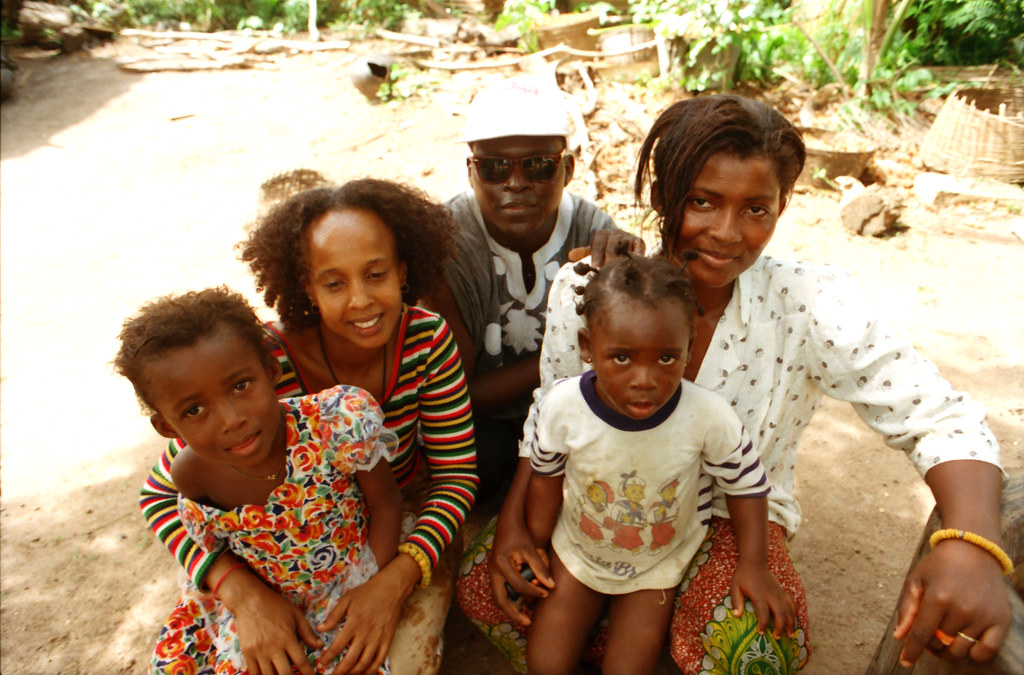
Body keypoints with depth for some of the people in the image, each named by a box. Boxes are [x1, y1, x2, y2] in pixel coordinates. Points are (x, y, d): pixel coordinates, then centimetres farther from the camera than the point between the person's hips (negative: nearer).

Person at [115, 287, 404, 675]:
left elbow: (385, 501, -16)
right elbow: (214, 549, 2)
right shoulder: (192, 478, -19)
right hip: (262, 600, 2)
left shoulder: (339, 422, -31)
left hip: (348, 591, -2)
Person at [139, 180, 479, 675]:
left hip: (409, 525, 1)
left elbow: (457, 474, -14)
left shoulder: (429, 340, -22)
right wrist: (245, 593, -32)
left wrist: (396, 580, -29)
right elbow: (162, 494, -17)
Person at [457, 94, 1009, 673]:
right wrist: (514, 516, -15)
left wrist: (970, 545, -38)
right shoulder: (584, 291, -14)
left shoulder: (811, 305, -18)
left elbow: (941, 419, -18)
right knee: (484, 584, -17)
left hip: (735, 517, -1)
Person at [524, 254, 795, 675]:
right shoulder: (561, 406, -27)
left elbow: (745, 484, -11)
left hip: (658, 564, -1)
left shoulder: (708, 417, -30)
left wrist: (753, 565, -9)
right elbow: (546, 477, -8)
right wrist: (534, 549, 0)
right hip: (576, 551, 1)